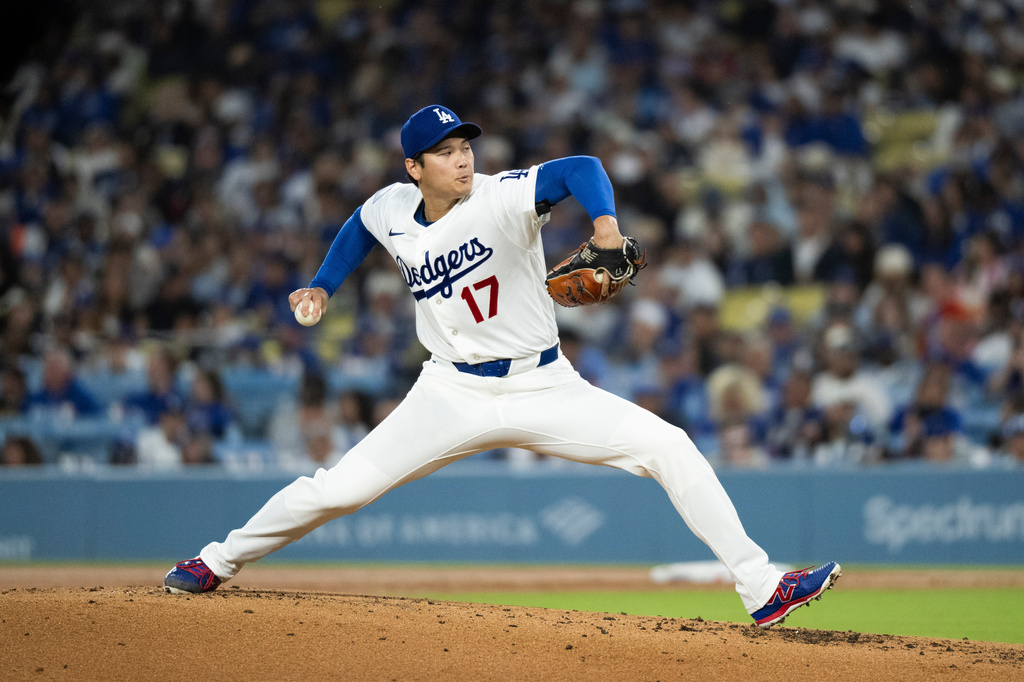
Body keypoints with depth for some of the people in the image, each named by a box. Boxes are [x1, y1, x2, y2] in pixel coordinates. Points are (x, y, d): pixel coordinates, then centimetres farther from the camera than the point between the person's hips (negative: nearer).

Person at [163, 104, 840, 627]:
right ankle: (220, 561, 18)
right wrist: (323, 286, 13)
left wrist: (604, 219, -53)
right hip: (454, 394, 2)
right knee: (338, 490, -6)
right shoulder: (391, 209, -2)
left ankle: (760, 588, -15)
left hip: (544, 388, -2)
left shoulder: (501, 198, -17)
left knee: (669, 447, -18)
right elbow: (361, 225, 23)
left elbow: (579, 168, -34)